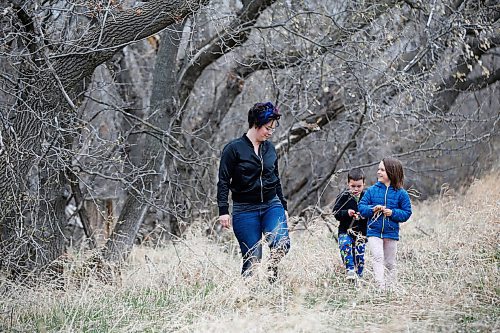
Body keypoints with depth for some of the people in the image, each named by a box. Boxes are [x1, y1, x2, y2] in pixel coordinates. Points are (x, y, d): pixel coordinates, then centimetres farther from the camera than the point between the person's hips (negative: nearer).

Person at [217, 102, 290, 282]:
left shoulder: (270, 148, 10)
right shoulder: (234, 148, -5)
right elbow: (223, 181, -5)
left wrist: (283, 206, 21)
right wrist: (223, 210, -11)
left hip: (272, 206, 4)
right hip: (245, 210, -4)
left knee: (281, 243, -22)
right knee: (252, 258, -7)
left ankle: (272, 268, 4)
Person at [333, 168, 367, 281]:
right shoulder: (344, 197, -1)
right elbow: (336, 213, -2)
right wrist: (346, 213, -19)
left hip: (361, 231, 1)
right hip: (345, 230, -1)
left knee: (359, 254, 0)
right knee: (345, 245, -28)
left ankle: (358, 275, 15)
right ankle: (350, 270, -28)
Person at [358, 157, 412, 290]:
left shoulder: (401, 193, -1)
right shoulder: (372, 190, 2)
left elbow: (407, 213, 1)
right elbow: (361, 206, 4)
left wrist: (393, 213, -15)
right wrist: (372, 209, -15)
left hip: (391, 233, 0)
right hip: (374, 231, 0)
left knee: (390, 263, 10)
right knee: (378, 257, -17)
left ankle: (390, 287, 21)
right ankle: (380, 286, -23)